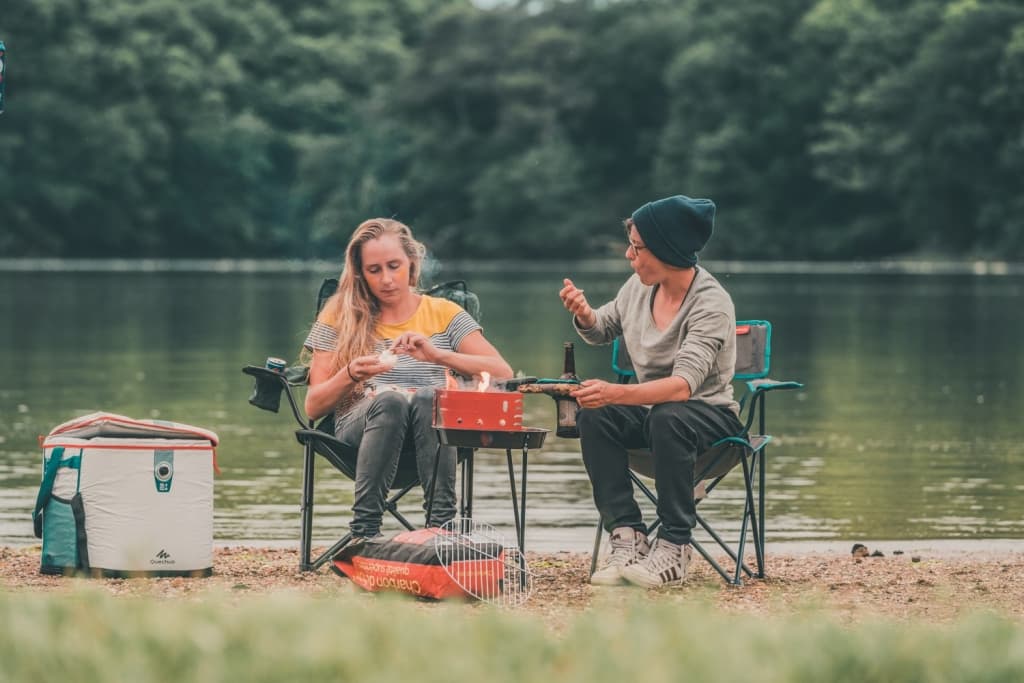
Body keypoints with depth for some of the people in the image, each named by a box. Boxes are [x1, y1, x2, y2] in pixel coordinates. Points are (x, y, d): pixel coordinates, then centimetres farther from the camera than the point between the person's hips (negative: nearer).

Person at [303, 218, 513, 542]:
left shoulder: (444, 315, 13)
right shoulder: (340, 317, 13)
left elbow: (503, 374, -1)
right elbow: (313, 406, 8)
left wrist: (437, 355, -14)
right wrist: (350, 375, -12)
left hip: (429, 435, 0)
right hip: (358, 427, 0)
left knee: (428, 398, -35)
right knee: (389, 399, -36)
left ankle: (441, 525, -39)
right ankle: (363, 533, -37)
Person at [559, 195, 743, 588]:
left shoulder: (711, 305, -23)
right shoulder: (639, 287, -3)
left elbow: (682, 385, -36)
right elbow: (603, 331, 18)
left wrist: (616, 393, -50)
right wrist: (583, 315, -7)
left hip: (708, 413, -6)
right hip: (651, 411, 6)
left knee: (667, 418, -39)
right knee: (593, 416, -24)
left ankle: (673, 548, -30)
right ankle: (627, 536, -24)